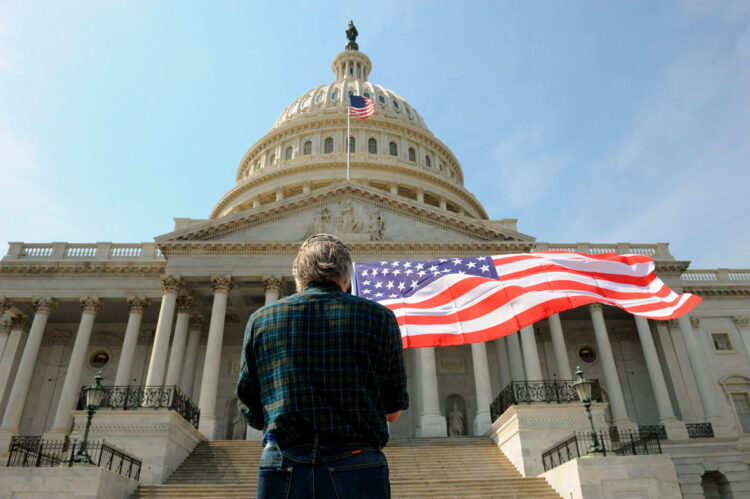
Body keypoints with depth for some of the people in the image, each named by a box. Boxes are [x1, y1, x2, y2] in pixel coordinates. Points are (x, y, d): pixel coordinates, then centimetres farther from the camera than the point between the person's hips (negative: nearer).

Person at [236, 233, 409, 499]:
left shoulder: (260, 320, 7)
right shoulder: (378, 317, 2)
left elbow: (253, 415, 12)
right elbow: (393, 411, 7)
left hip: (280, 472, 2)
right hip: (357, 470, -1)